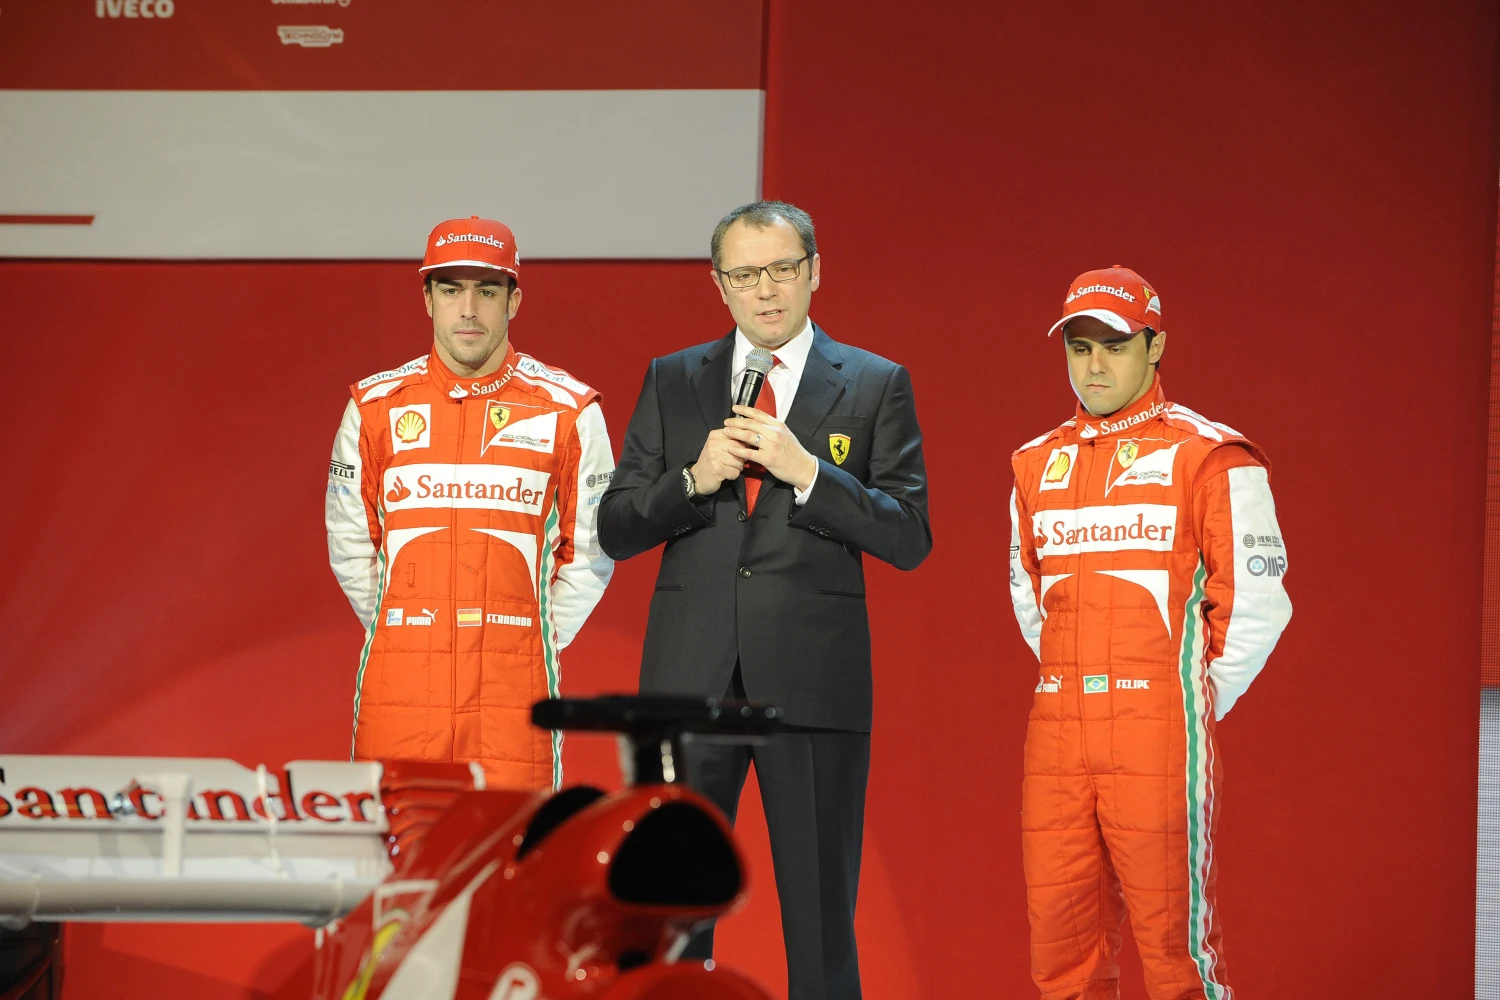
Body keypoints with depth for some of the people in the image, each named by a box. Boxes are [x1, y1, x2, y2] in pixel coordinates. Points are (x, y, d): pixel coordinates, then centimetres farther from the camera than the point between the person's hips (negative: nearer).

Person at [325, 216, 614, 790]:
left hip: (513, 692, -1)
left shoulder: (568, 410, 4)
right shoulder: (375, 407, 7)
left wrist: (540, 641, 8)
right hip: (400, 689, 1)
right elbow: (349, 546, 15)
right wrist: (405, 637, 12)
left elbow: (590, 552, 11)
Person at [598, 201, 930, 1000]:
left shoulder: (875, 386, 5)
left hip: (813, 684, -2)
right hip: (691, 679, 2)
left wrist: (805, 470, -14)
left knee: (820, 913, 2)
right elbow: (616, 529, 8)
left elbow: (909, 538, -3)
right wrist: (693, 480, -10)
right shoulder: (672, 381, 11)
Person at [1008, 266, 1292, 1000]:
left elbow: (1256, 603, -4)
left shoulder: (1209, 457, -3)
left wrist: (1196, 706, 1)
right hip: (1057, 735, 5)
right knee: (1060, 938, 5)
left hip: (1158, 740, -5)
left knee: (1173, 939, -5)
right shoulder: (1038, 465, 15)